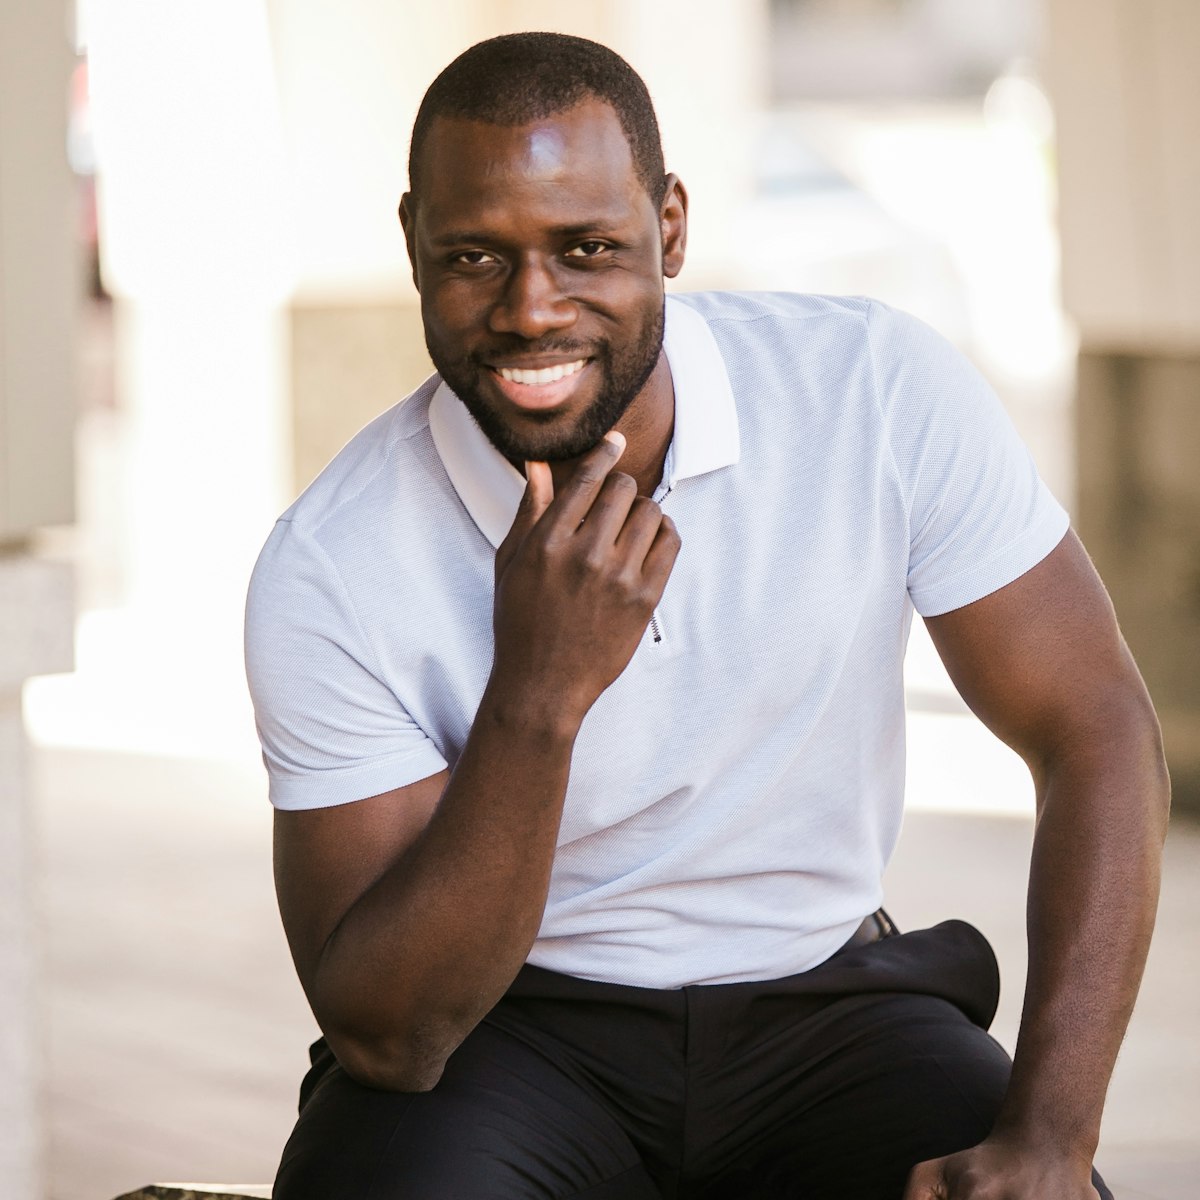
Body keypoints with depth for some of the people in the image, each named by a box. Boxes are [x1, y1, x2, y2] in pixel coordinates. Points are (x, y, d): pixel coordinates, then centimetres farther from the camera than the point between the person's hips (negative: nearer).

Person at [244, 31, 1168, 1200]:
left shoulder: (878, 391, -13)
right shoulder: (329, 575, -17)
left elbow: (1097, 732, -8)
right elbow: (386, 1037, -18)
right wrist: (536, 697, -33)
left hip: (821, 1008, 2)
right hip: (510, 1025, -2)